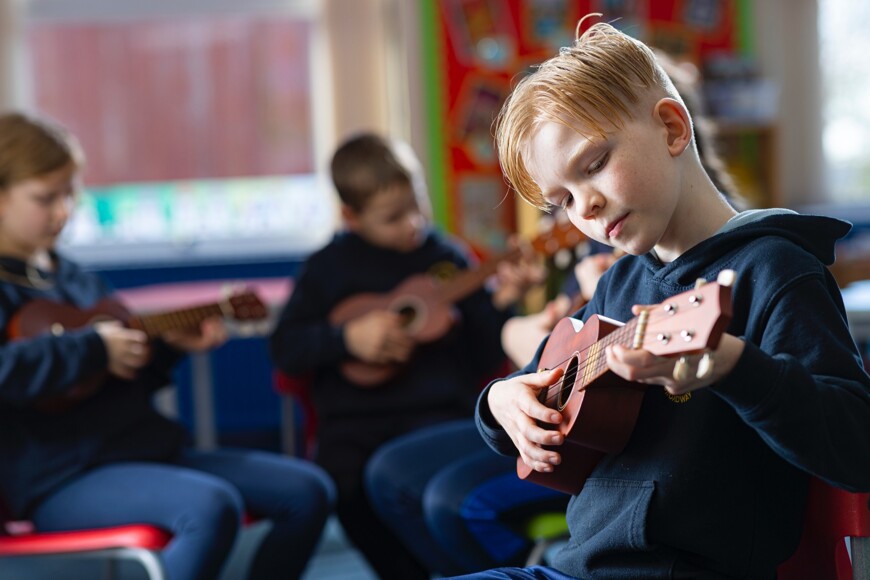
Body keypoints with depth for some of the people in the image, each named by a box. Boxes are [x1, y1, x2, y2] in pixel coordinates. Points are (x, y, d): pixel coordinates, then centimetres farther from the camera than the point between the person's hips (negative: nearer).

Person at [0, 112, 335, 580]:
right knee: (211, 506, -35)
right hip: (61, 479, -9)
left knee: (307, 491, 1)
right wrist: (94, 348, -19)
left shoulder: (68, 275, 19)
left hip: (142, 446, 9)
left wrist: (170, 344, 8)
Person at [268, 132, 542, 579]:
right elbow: (283, 349, 4)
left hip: (439, 410, 0)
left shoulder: (448, 258, 9)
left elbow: (483, 360, 8)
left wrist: (501, 304, -8)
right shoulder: (331, 266, 9)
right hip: (356, 420, 0)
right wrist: (348, 337, -9)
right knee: (347, 480, -30)